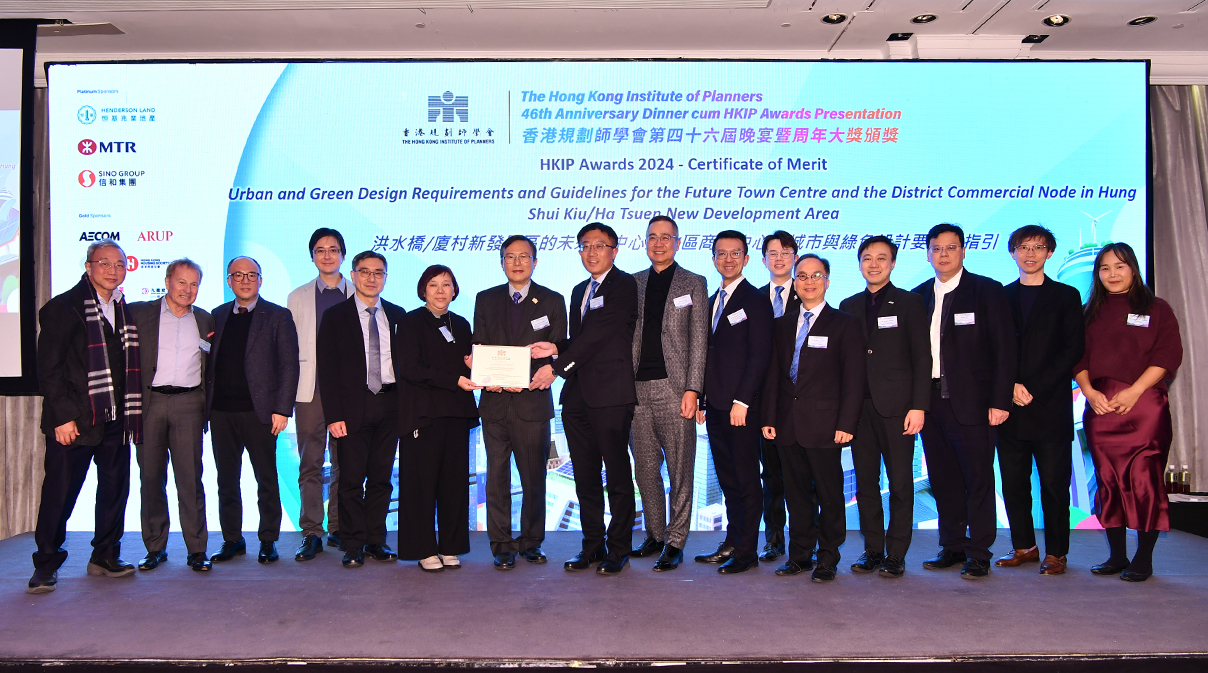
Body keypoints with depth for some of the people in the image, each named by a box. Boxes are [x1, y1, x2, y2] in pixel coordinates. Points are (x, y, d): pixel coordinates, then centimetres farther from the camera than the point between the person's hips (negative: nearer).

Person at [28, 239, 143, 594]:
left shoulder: (125, 311, 13)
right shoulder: (62, 308, -4)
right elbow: (49, 369, -8)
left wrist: (132, 413, 8)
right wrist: (63, 416, -13)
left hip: (116, 419, 5)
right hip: (74, 421, -5)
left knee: (115, 490, 10)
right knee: (59, 494, 2)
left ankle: (105, 557, 23)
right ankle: (45, 565, 16)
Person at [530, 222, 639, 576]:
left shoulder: (624, 285, -5)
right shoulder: (579, 291, 21)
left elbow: (599, 333, -14)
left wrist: (555, 367, -14)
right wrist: (556, 349, 0)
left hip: (610, 392, -7)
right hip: (577, 394, 8)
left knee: (617, 474, -1)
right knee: (585, 476, 11)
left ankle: (618, 548, 8)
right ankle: (592, 544, 21)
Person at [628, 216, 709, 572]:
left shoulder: (693, 283, 6)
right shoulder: (633, 283, 15)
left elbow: (698, 341, 0)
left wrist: (692, 389, -9)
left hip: (674, 388, -3)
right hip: (638, 387, 4)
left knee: (680, 469, 0)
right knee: (645, 469, 8)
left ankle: (675, 543, 9)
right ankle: (654, 535, 22)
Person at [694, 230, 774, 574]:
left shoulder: (755, 300, -6)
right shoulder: (712, 301, 17)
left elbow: (760, 355, -12)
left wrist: (742, 401, -17)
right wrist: (702, 399, 12)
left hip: (741, 406, -7)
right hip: (716, 405, 7)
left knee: (746, 478, 1)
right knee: (727, 478, 13)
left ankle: (746, 551, 8)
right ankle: (731, 544, 22)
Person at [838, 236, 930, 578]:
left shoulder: (910, 303, 3)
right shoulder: (848, 306, 14)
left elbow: (922, 358, -1)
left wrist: (919, 406, -10)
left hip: (896, 406, -3)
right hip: (859, 406, 3)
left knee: (900, 483, 0)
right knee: (865, 482, 7)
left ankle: (896, 555, 10)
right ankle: (872, 550, 17)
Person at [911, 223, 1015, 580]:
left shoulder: (988, 291, 1)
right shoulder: (918, 296, 12)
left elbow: (1004, 348, -4)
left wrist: (1000, 400, -10)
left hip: (972, 402, -4)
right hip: (931, 401, 4)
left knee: (978, 478, 0)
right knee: (943, 479, 10)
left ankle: (979, 554, 11)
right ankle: (953, 547, 22)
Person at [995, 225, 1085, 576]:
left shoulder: (1066, 297, 7)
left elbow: (1073, 350, -1)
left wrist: (1034, 389, -10)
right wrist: (1011, 386, -7)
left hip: (1050, 406, -2)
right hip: (1010, 406, 2)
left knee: (1054, 484, 0)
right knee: (1013, 482, 6)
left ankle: (1055, 552, 10)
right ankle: (1023, 546, 18)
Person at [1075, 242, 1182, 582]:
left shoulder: (1156, 309, 5)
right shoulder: (1089, 313, 15)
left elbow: (1168, 356, -4)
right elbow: (1077, 357, 11)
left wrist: (1133, 391, -13)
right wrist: (1089, 391, -6)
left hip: (1144, 405, -3)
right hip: (1100, 407, 3)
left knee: (1144, 480, -6)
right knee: (1108, 481, 5)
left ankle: (1143, 559, 4)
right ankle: (1117, 555, 14)